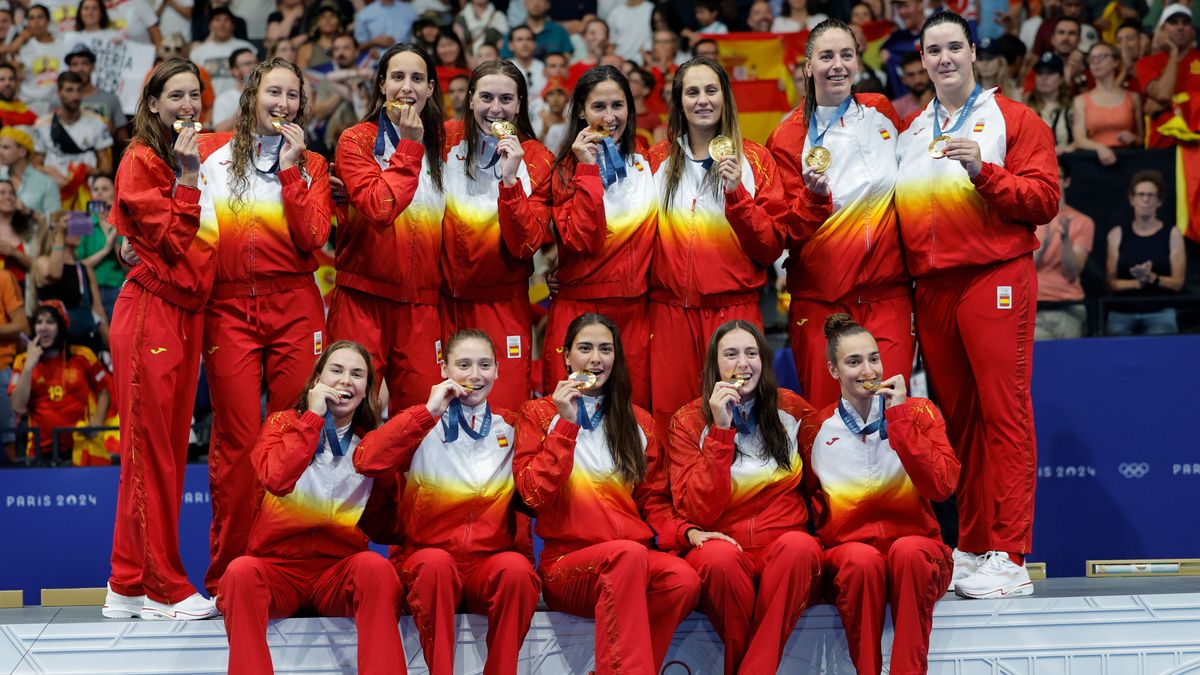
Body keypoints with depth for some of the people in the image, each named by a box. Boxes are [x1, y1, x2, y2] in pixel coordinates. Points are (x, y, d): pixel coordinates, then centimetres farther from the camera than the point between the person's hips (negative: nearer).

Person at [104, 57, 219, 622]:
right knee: (150, 452, -2)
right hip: (150, 312, -8)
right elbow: (169, 240, -14)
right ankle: (164, 588, 3)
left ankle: (130, 586, 15)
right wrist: (187, 177, -16)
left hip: (186, 314, 8)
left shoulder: (200, 159, 17)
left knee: (168, 448, 8)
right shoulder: (141, 161, -5)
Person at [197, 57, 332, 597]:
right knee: (236, 441, -4)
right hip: (228, 306, -1)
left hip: (293, 305, 1)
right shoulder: (213, 152, 10)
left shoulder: (311, 165, 12)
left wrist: (290, 169, -5)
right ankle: (227, 575, 4)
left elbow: (312, 239, -4)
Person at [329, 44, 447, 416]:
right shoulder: (357, 141, -1)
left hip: (422, 302, 3)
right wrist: (409, 147, -12)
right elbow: (378, 208, -17)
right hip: (364, 298, -3)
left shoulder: (442, 143, 12)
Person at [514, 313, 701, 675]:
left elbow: (653, 500, 15)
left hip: (633, 558, 3)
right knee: (628, 553, -37)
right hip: (567, 562, -3)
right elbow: (535, 495, -4)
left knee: (684, 580, -31)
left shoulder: (637, 421, 17)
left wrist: (686, 532, -5)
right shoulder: (538, 413, 9)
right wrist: (566, 424, -9)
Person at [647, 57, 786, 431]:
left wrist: (737, 193, -13)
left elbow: (771, 247, -2)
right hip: (670, 311, 2)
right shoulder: (659, 159, 9)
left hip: (733, 308, -1)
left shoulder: (754, 158, 4)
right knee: (670, 416, -2)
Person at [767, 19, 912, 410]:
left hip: (888, 294, 2)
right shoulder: (789, 138, -1)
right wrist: (815, 196, -21)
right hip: (821, 300, -1)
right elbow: (792, 232, -2)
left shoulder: (881, 113, 7)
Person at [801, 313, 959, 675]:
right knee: (862, 558, -34)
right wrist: (821, 547, -5)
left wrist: (899, 416, -14)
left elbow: (942, 487, -13)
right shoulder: (816, 429, 6)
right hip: (847, 555, 0)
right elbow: (813, 508, 15)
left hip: (917, 553, 0)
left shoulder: (919, 412, 3)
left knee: (907, 550, -35)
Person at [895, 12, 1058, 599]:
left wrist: (983, 171, -16)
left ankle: (1007, 556, -8)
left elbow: (1044, 198, -4)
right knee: (956, 415, 7)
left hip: (995, 280, -5)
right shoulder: (910, 133, 19)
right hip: (930, 287, 5)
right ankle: (970, 546, 14)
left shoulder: (1012, 119, 5)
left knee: (1004, 412, -8)